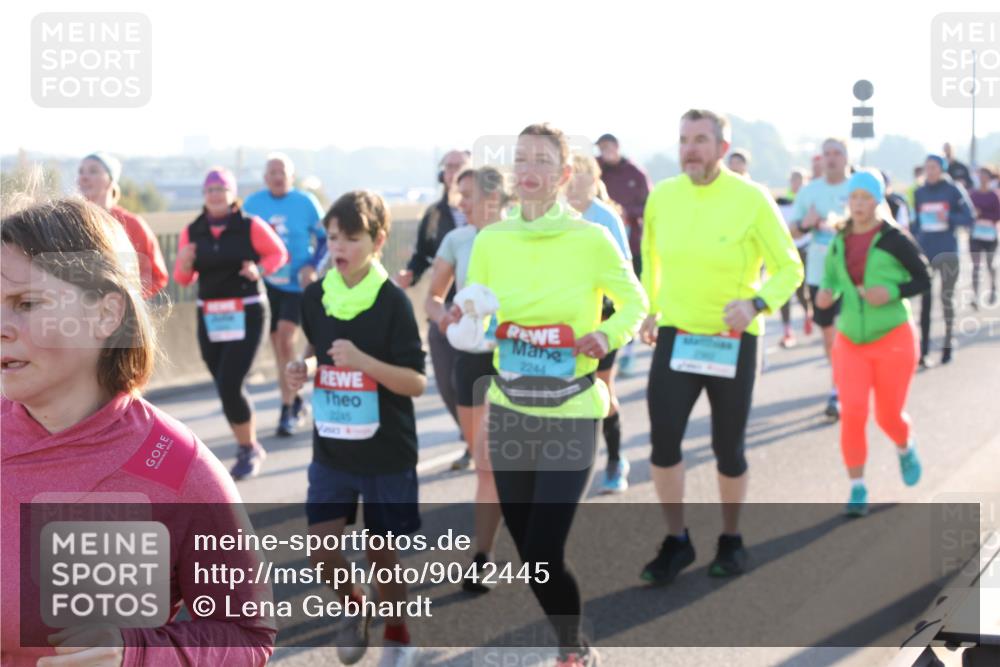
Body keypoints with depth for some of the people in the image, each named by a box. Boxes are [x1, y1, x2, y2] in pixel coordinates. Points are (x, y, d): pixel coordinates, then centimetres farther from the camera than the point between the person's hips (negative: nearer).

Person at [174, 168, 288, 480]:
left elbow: (278, 253, 4)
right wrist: (184, 264, -13)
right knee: (226, 387, 11)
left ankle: (249, 450, 7)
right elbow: (184, 278, 9)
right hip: (209, 318, 4)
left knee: (230, 386, -12)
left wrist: (260, 270, -15)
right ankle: (248, 446, 31)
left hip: (246, 315, -4)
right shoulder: (192, 231, 3)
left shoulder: (250, 226, -6)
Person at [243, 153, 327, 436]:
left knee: (285, 339, -16)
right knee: (278, 344, 9)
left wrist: (312, 266, -12)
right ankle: (295, 402, 26)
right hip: (267, 283, 3)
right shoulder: (253, 203, 1)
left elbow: (326, 238, 1)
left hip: (297, 283, -3)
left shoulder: (306, 202, -6)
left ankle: (287, 410, -9)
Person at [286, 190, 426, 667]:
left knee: (381, 552, 6)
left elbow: (417, 383, -16)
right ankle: (354, 605, 30)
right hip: (330, 448, 4)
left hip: (386, 451, -4)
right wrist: (302, 367, -3)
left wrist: (363, 361, -30)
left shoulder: (392, 301, -15)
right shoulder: (315, 296, -1)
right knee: (321, 545, -1)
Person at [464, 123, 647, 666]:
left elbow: (633, 302, 3)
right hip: (509, 412, 4)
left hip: (571, 416, -4)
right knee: (526, 551, 12)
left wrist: (608, 334, -17)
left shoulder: (591, 240, -10)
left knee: (544, 554, -10)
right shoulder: (490, 241, -1)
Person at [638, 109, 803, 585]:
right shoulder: (662, 196, -2)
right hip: (675, 335, 2)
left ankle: (731, 539, 31)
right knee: (663, 439, -9)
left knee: (728, 448, 8)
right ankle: (676, 541, 10)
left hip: (733, 340, -2)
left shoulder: (751, 199, -13)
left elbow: (789, 267, -9)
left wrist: (756, 303, -26)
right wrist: (650, 308, 17)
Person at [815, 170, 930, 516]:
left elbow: (924, 280, -4)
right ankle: (857, 490, 0)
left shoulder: (895, 240, -10)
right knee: (852, 412, -11)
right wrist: (827, 293, -5)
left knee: (888, 416, 5)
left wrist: (892, 292, -22)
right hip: (850, 342, 3)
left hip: (892, 339, -3)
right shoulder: (840, 240, 3)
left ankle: (905, 448, 42)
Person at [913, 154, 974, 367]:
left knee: (947, 298, 5)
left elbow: (968, 218, -4)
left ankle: (949, 344, 22)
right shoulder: (919, 193, 7)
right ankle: (923, 350, -4)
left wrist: (949, 218, -20)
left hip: (947, 252, -2)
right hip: (924, 252, 2)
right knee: (924, 300, -5)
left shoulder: (953, 191, -4)